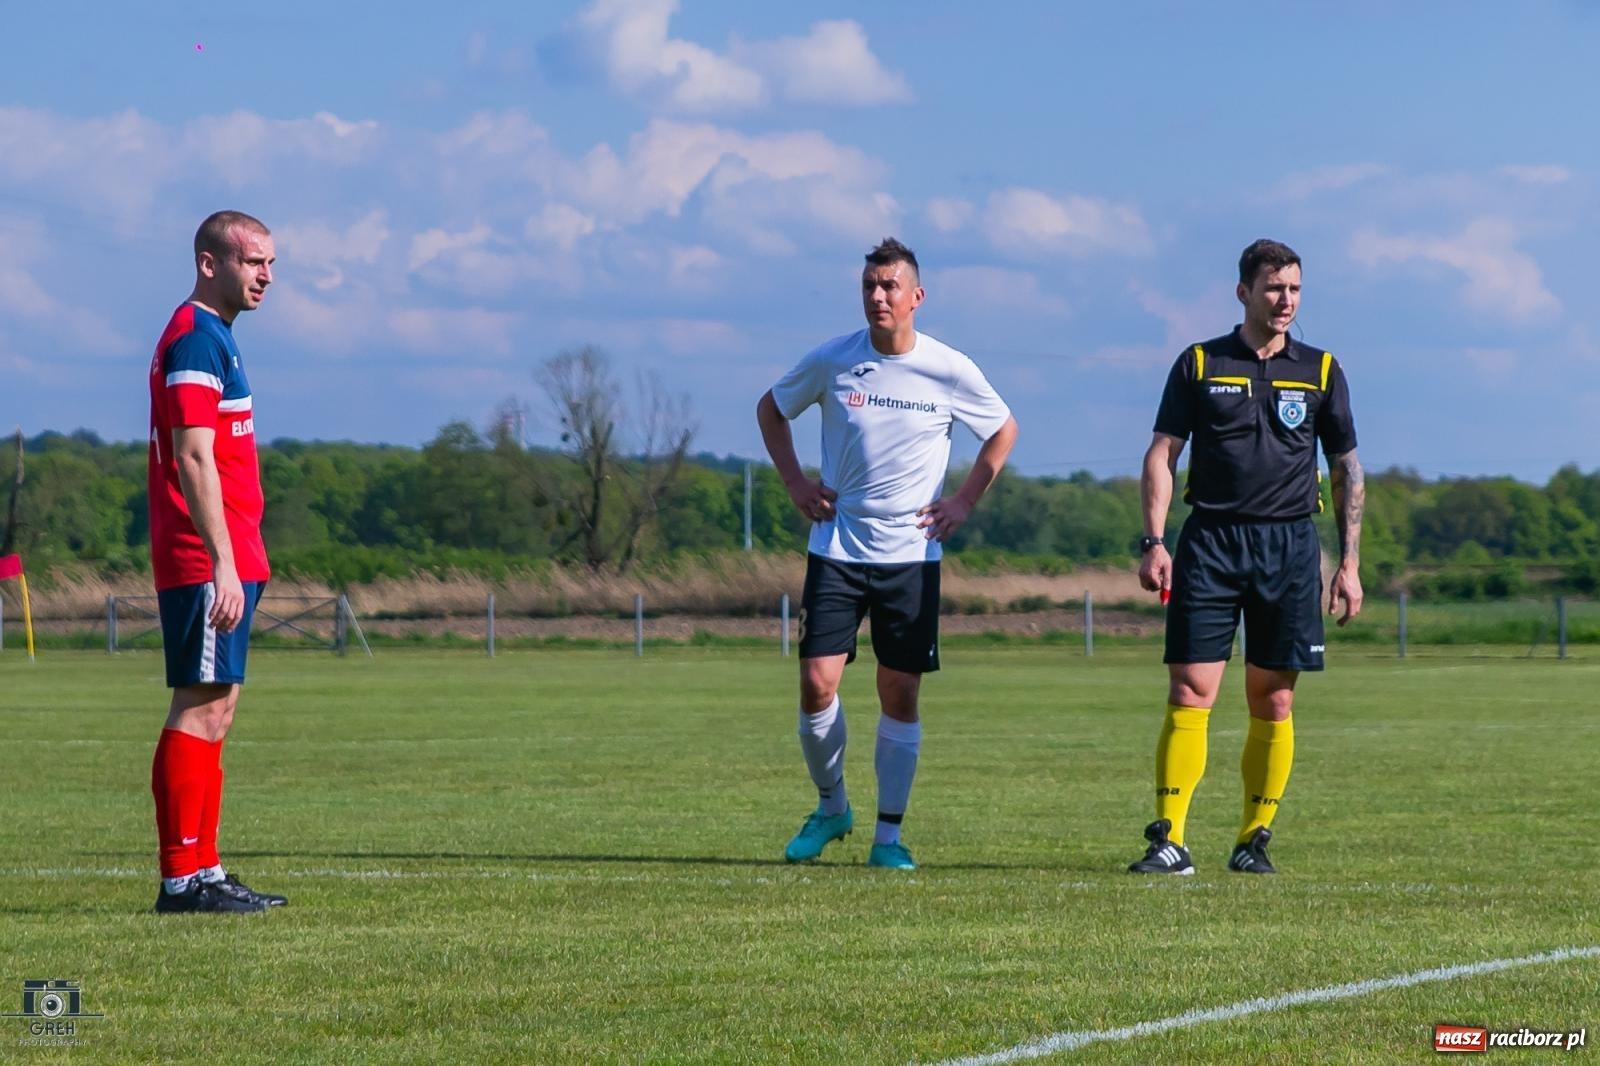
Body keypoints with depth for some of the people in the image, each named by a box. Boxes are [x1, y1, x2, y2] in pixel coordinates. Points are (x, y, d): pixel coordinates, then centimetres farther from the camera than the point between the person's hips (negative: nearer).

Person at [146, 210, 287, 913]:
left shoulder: (212, 338, 20)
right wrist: (223, 567, -23)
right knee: (201, 707, -10)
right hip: (207, 562, -10)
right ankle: (182, 878, -10)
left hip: (225, 560, 10)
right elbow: (194, 462, -20)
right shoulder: (196, 340, -12)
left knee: (215, 709, 10)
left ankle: (204, 873, 13)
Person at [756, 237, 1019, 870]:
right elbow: (771, 409, 16)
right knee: (817, 683, -8)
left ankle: (889, 835, 9)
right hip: (837, 550, 0)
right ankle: (831, 807, 14)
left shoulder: (950, 371, -4)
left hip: (912, 555, 0)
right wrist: (795, 484, 6)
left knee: (900, 694, 0)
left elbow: (1003, 431, 13)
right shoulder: (832, 361, -3)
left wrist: (964, 503, 4)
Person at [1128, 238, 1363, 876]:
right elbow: (1162, 454, 5)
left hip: (1290, 547, 1)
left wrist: (1349, 564, 6)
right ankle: (1169, 841, -11)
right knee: (1189, 693, -9)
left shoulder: (1320, 371, 9)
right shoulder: (1199, 364, 6)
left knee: (1273, 703, 3)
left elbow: (1347, 468, 12)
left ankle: (1254, 840, 12)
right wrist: (1153, 542, -7)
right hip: (1209, 542, -1)